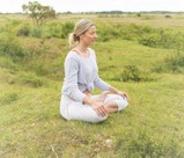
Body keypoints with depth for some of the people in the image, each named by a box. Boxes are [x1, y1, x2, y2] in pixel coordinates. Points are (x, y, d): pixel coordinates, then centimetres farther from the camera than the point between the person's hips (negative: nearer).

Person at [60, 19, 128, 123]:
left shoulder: (91, 53, 6)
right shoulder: (72, 57, -20)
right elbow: (71, 89, -26)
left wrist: (117, 91, 9)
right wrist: (92, 103, -39)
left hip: (88, 98, 8)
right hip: (72, 102, -7)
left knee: (122, 101, -1)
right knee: (99, 114, -36)